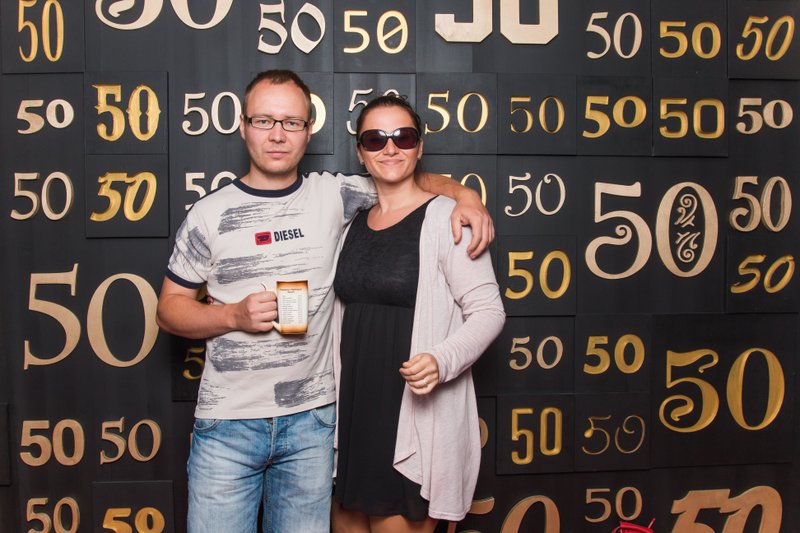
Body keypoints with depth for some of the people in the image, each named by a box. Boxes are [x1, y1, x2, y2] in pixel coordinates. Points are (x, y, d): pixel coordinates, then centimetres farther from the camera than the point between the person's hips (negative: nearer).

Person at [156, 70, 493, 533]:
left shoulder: (333, 196, 1)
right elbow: (170, 308, 5)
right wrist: (234, 315, -13)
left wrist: (463, 193, -7)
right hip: (227, 425, 0)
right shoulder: (210, 213, 0)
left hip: (311, 422, 1)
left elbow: (405, 178, 13)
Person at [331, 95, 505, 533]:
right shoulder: (353, 222, 11)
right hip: (353, 410, 6)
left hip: (417, 412, -6)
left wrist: (442, 360, -27)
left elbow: (488, 311, -11)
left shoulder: (445, 217, -9)